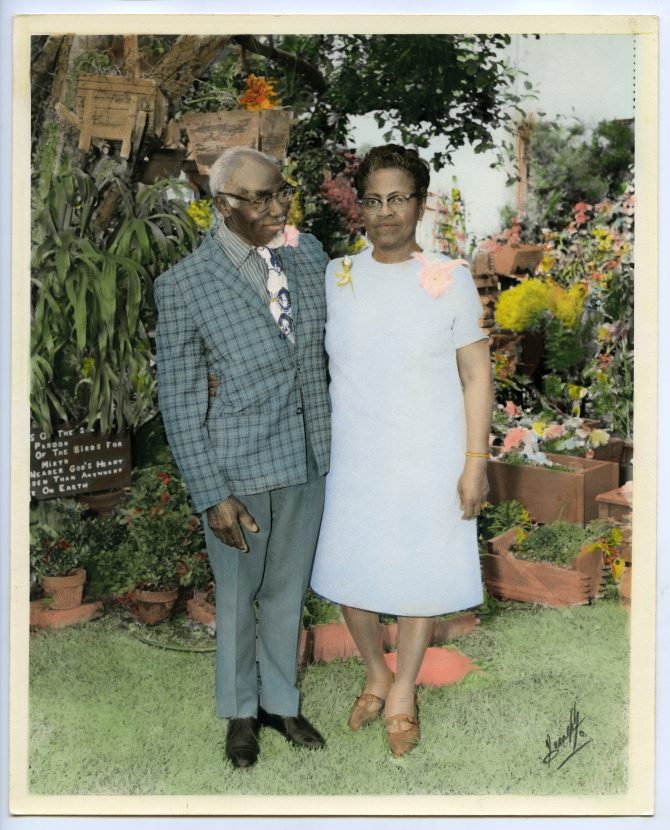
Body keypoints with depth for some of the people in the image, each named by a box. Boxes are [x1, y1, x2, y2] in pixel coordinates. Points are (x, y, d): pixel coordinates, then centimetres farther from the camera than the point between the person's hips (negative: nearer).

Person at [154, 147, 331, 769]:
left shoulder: (308, 252, -1)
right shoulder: (183, 285, -14)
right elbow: (179, 401, -11)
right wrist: (212, 496, -13)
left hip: (307, 459, 4)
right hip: (238, 466, -4)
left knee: (288, 589, 19)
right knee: (238, 596, 15)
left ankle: (280, 700, 41)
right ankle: (240, 710, 39)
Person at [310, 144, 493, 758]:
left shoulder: (450, 279, -5)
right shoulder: (334, 277, 1)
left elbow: (477, 375, -4)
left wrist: (476, 462, -7)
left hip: (428, 460, -2)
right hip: (351, 458, 2)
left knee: (421, 575, 8)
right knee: (350, 574, 11)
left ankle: (403, 693, 30)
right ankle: (377, 676, 36)